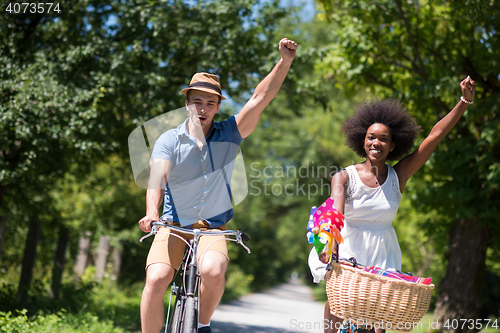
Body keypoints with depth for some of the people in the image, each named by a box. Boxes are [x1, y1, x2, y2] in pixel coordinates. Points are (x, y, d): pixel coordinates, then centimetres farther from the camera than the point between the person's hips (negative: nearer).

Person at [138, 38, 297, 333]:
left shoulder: (228, 135, 1)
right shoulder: (169, 140, -2)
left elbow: (261, 98, -7)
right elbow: (157, 177, -18)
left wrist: (285, 61, -18)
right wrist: (152, 212, -38)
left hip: (213, 228, 0)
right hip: (174, 226, 0)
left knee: (213, 271, -29)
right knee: (156, 279, -23)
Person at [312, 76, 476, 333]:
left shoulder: (398, 176, 0)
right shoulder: (344, 177, -7)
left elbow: (435, 136, -5)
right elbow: (335, 213, -25)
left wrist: (465, 101, -9)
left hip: (383, 255, 2)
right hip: (347, 250, -2)